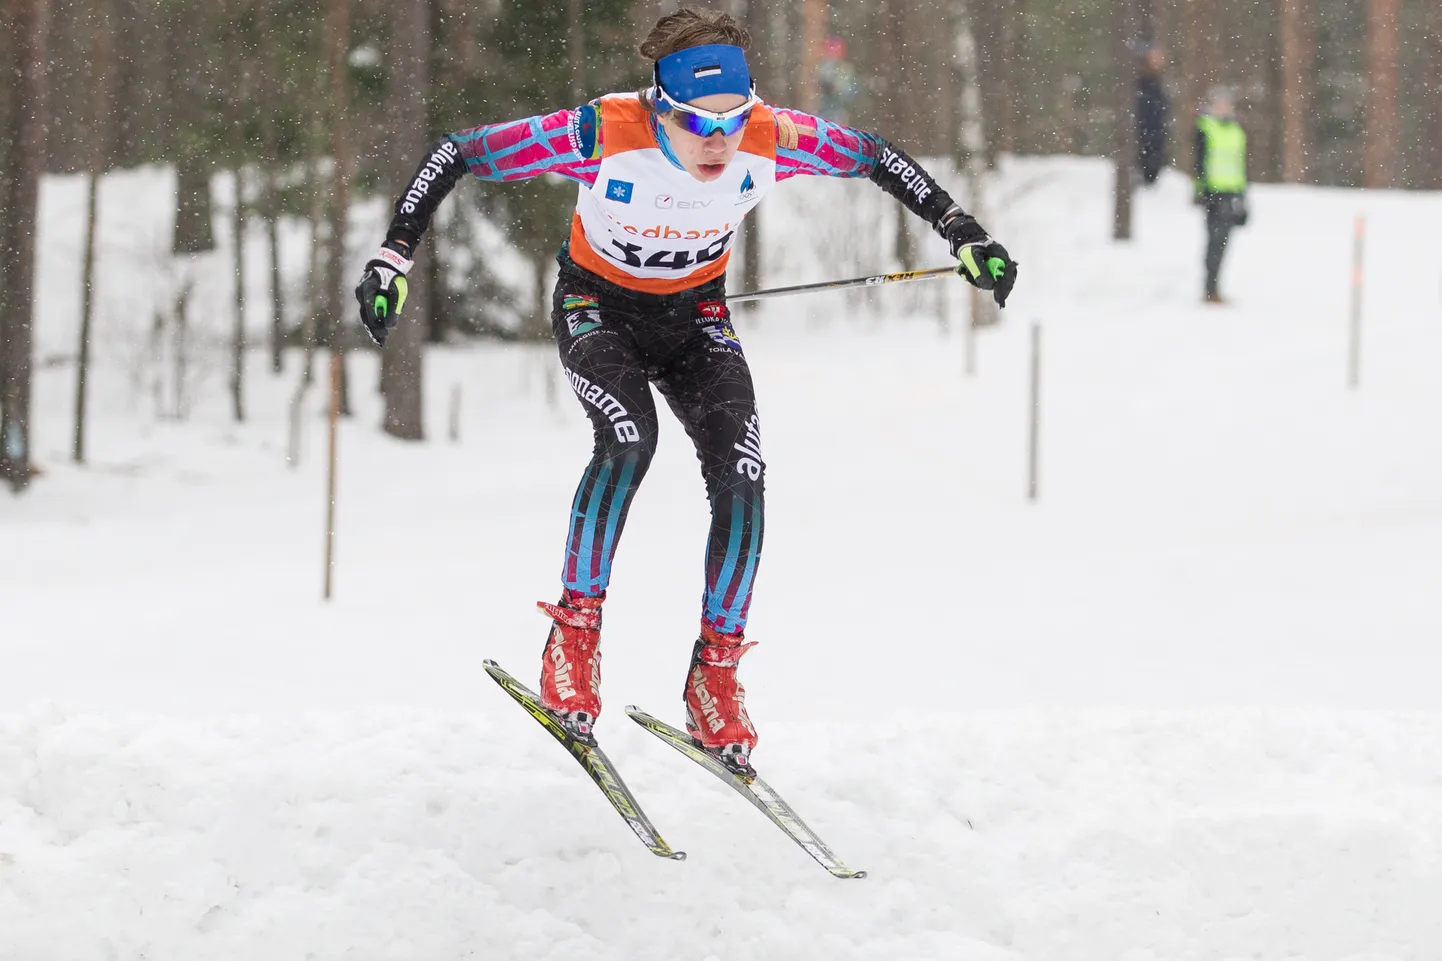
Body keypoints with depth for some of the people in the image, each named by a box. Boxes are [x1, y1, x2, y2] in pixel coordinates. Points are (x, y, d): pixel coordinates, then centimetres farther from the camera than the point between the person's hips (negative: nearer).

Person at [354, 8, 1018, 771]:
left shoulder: (770, 139, -27)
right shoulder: (603, 135, -34)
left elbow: (874, 158, -8)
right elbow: (458, 155, -26)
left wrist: (962, 234, -8)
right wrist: (393, 256, -29)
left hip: (695, 316, 3)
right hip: (597, 307, -3)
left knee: (740, 479, -15)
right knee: (629, 436, -31)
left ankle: (717, 676, 0)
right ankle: (574, 634, -17)